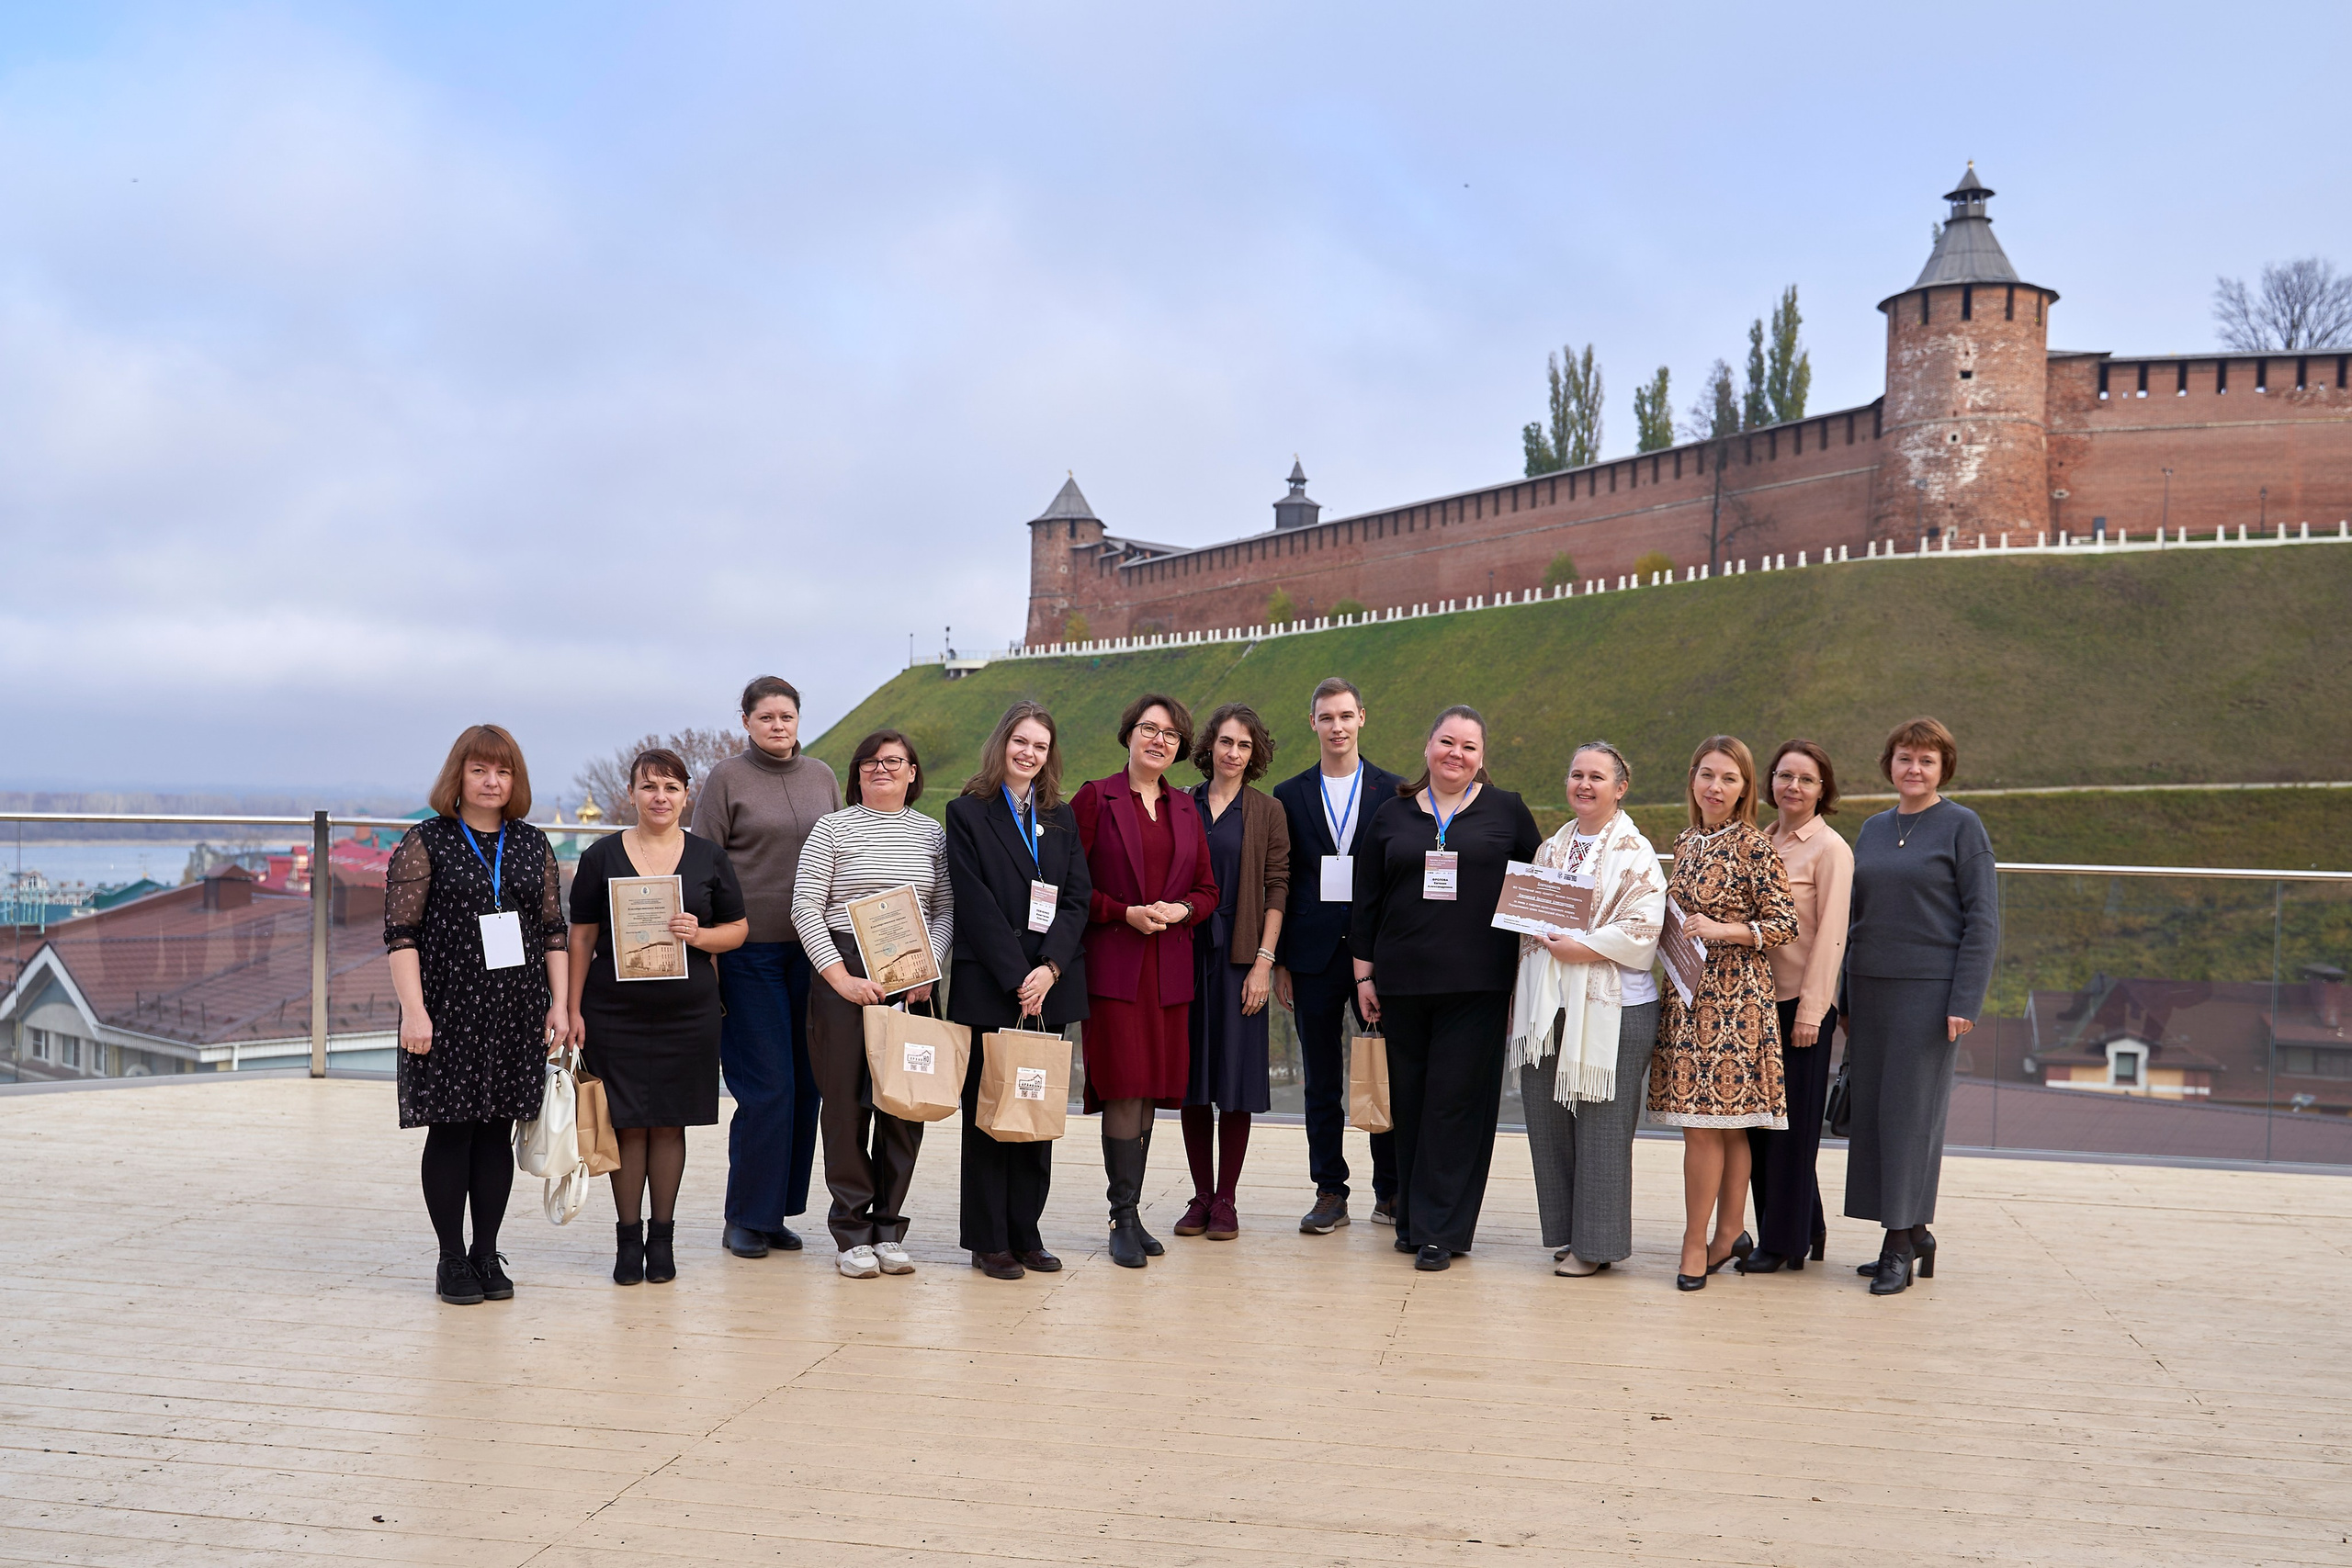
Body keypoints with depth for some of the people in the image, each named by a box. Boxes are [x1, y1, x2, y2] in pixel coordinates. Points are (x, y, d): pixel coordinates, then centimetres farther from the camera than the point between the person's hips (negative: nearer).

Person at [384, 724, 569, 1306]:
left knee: (497, 1132, 8)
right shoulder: (425, 843, -1)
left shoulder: (533, 845, 11)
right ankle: (452, 1259, 11)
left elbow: (554, 930, 13)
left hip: (516, 1015, 4)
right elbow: (400, 932, -6)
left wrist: (559, 1003, 5)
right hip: (449, 1012, -4)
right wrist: (414, 1010, -14)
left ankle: (487, 1253, 18)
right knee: (451, 1132, 1)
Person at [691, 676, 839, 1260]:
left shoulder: (822, 777, 12)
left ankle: (777, 1211, 17)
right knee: (767, 1086, -6)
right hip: (750, 949, -4)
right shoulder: (726, 778, 0)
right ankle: (745, 1218, 8)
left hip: (811, 947, 4)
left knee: (805, 1084, 5)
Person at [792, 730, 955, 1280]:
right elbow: (805, 908, -3)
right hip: (844, 974, -3)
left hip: (912, 981, 3)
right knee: (846, 1100, -2)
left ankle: (889, 1227, 14)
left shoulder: (931, 833, 12)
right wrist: (841, 979, -10)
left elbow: (947, 910, 12)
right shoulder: (832, 829, 3)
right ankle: (851, 1233, 7)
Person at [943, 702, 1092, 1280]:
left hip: (1050, 986, 4)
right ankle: (988, 1241, 9)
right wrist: (1017, 977, -14)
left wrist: (1050, 968, -9)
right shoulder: (968, 813, 0)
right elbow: (974, 904, -8)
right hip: (988, 987, -4)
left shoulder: (1062, 817, 13)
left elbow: (1077, 898, 5)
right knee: (987, 1111, 2)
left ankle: (1025, 1233, 16)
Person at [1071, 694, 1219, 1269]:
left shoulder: (1185, 808, 15)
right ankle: (1124, 1219, -2)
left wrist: (1180, 910, -4)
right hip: (1113, 964, -5)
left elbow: (1207, 890, 17)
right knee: (1124, 1087, -9)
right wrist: (1126, 913, -12)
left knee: (1148, 1090, 7)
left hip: (1169, 968, 5)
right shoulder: (1095, 798, 0)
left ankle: (1129, 1215, 15)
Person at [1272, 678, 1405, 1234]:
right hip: (1314, 957, 1)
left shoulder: (1394, 792, 4)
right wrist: (1279, 961, 1)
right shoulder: (1289, 796, 7)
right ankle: (1330, 1193, 15)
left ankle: (1390, 1191, 15)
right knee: (1321, 1082, 6)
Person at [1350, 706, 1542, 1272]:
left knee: (1455, 1101, -4)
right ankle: (1411, 1220, 19)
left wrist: (1527, 981, 2)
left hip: (1477, 985, -2)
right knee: (1409, 1101, 7)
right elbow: (1367, 901, 12)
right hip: (1402, 981, 2)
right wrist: (1363, 974, 7)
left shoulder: (1507, 812, 6)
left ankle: (1440, 1230, 4)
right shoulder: (1393, 816, 11)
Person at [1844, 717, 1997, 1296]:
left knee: (1910, 1110, -4)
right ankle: (1914, 1236, 17)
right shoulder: (1873, 830, 13)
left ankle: (1901, 1243, 3)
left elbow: (1983, 920, -7)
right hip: (1869, 987, 6)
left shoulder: (1962, 826, -3)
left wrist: (1965, 1001, -14)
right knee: (1872, 1110, 6)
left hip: (1929, 988, -6)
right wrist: (1847, 1001, 14)